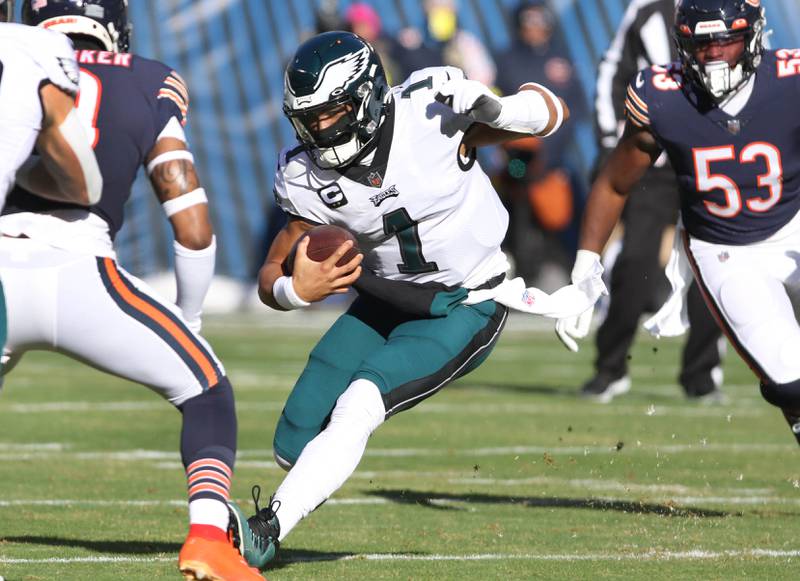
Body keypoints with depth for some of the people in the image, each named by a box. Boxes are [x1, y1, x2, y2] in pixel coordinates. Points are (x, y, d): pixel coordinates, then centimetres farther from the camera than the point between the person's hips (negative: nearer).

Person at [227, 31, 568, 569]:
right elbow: (270, 279, -5)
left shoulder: (428, 110, -23)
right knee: (295, 446, 0)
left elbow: (552, 111, -11)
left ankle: (268, 529, -26)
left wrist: (494, 109, -34)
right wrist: (296, 289, -30)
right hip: (385, 300, 4)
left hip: (465, 308, -4)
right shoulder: (307, 179, -14)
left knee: (357, 408, -27)